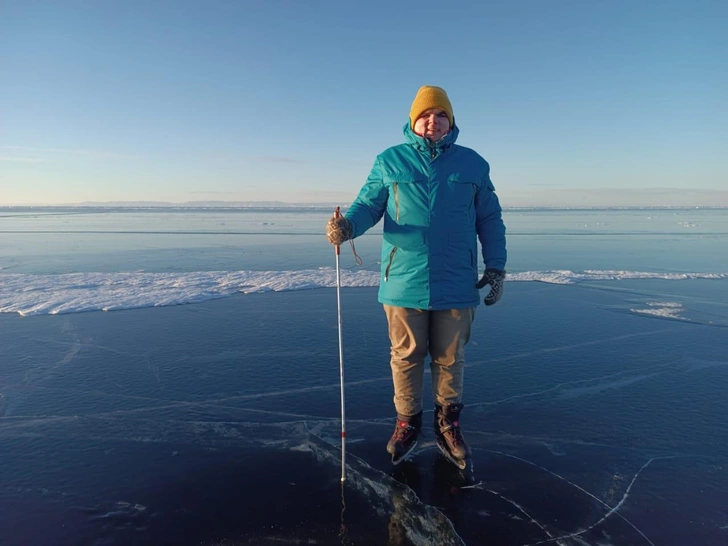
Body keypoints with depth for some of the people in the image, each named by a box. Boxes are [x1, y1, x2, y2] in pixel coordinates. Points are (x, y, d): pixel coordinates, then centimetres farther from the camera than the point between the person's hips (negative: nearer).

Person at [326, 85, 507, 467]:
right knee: (406, 356, 9)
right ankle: (407, 423, 27)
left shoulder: (473, 164, 10)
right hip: (404, 281, -1)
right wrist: (346, 225, -19)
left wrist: (496, 268, 7)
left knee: (450, 359, 11)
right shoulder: (389, 162, 6)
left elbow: (490, 221, 12)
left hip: (456, 284, 1)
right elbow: (368, 205, 4)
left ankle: (448, 426, 28)